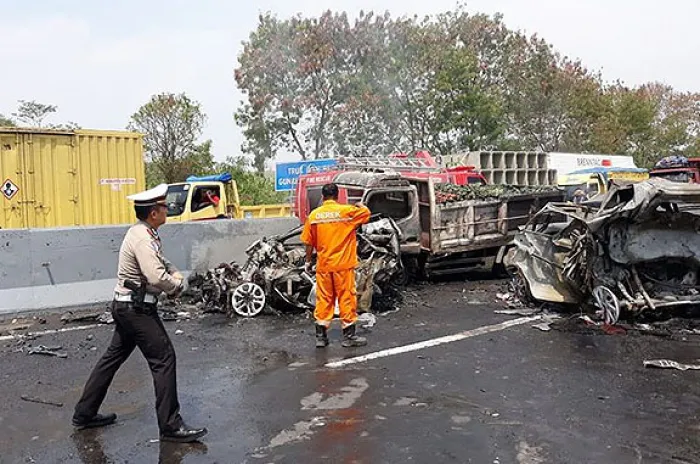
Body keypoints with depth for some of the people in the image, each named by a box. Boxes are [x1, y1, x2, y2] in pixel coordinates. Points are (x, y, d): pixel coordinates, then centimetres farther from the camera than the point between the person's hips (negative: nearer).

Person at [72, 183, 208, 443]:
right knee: (164, 359, -6)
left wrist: (176, 275, 0)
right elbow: (157, 277, -31)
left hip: (127, 307, 10)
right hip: (137, 308, -10)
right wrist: (177, 286, -11)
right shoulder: (142, 238, -21)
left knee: (113, 358, 18)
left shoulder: (145, 233, 11)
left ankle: (84, 414, 31)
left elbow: (162, 263, 20)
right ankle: (170, 426, 0)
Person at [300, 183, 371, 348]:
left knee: (323, 299, 11)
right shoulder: (346, 211, -7)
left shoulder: (314, 215, 0)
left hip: (323, 265, 3)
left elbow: (309, 242, 4)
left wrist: (308, 261, 15)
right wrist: (360, 205, 28)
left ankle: (321, 336, 16)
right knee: (346, 298, 6)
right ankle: (349, 335, 14)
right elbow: (367, 212, 7)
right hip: (343, 264, -3)